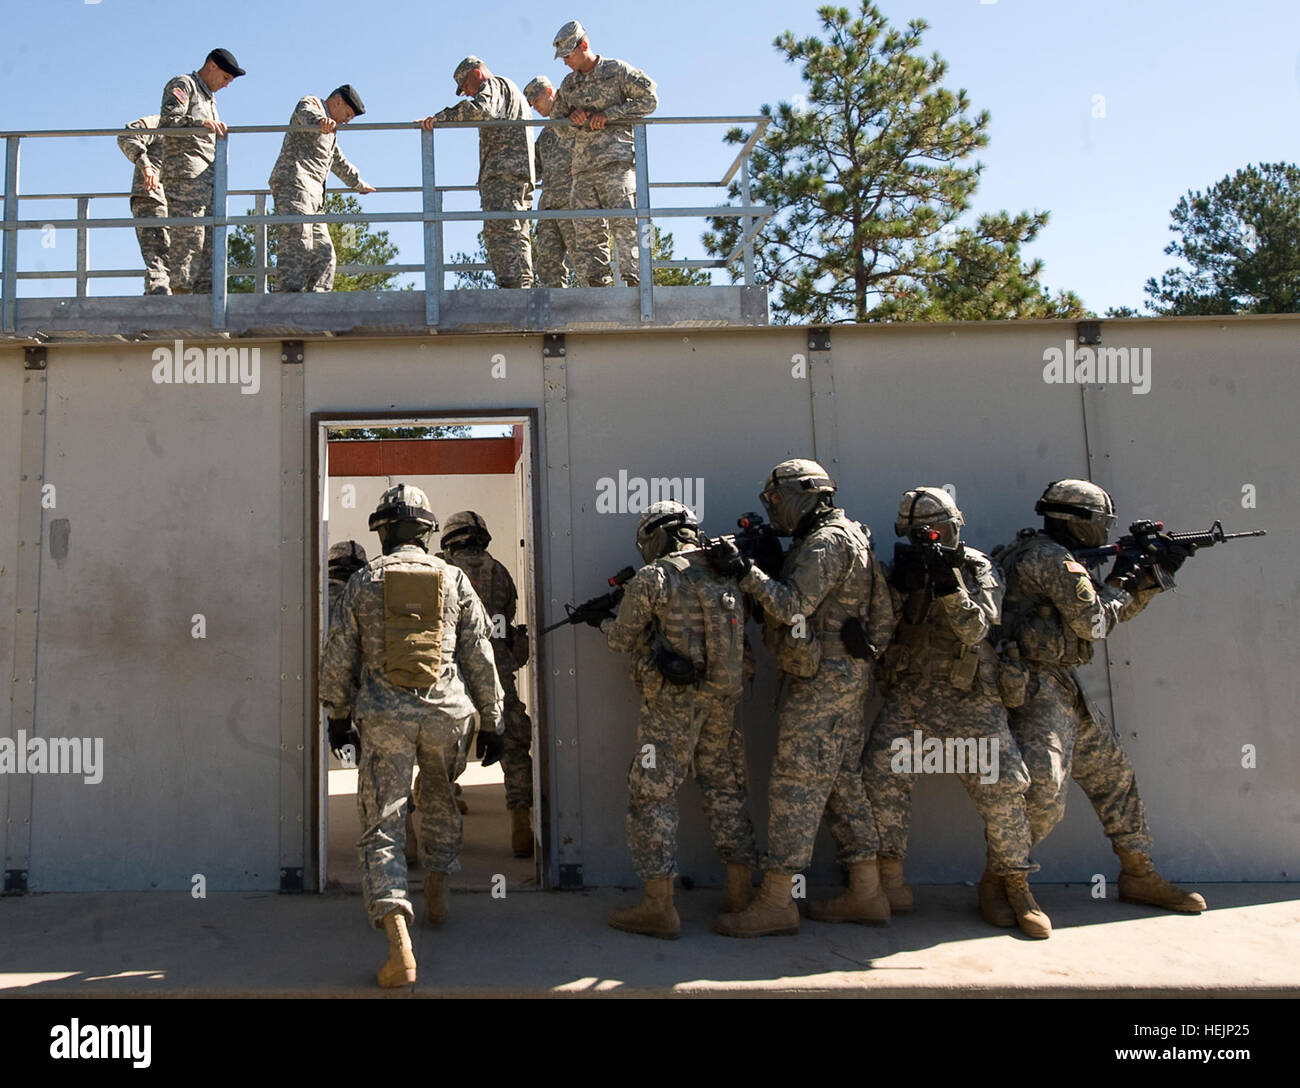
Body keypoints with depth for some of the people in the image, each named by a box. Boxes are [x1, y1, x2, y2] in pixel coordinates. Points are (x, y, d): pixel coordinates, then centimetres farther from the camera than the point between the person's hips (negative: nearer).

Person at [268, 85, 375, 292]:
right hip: (294, 183, -10)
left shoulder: (330, 134, 33)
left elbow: (339, 163, 50)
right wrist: (322, 121, -42)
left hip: (313, 193, 10)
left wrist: (359, 184, 62)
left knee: (323, 252, 0)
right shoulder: (311, 103, 7)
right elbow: (307, 115, -19)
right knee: (298, 245, -23)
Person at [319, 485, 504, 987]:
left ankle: (399, 944, -11)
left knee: (382, 826, 0)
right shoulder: (453, 580, 4)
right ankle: (437, 892, 40)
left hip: (383, 715, -2)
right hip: (446, 711, 2)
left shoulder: (363, 581, 2)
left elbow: (338, 654, 4)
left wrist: (337, 713, 18)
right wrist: (492, 718, 14)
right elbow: (479, 656, 5)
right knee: (440, 801, 26)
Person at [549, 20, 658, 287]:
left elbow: (649, 100, 0)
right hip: (583, 165, 6)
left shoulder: (616, 70, 4)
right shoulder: (569, 83, 20)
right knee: (586, 229, -2)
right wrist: (572, 116, 5)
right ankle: (596, 283, -2)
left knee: (623, 222, -15)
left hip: (615, 158, -6)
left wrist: (608, 114, -7)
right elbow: (555, 115, 30)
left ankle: (635, 280, -17)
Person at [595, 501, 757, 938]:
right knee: (726, 791, 16)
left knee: (652, 796, 3)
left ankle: (659, 907, 5)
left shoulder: (653, 578, -10)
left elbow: (625, 637, -1)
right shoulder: (726, 572, 8)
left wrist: (605, 622, 22)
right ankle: (741, 897, 23)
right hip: (723, 701, 6)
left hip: (672, 704, -6)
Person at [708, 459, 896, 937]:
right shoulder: (849, 538, 19)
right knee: (842, 781, 13)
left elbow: (792, 606, -23)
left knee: (795, 784, -7)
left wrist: (744, 570, -21)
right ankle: (866, 894, 19)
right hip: (846, 678, 10)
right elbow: (884, 611, 19)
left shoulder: (826, 542, -13)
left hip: (822, 681, -10)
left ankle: (776, 902, -3)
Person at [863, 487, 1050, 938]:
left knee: (1002, 786, -6)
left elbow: (975, 629, -12)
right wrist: (902, 587, -16)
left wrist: (949, 581, -23)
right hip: (909, 693, 2)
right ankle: (888, 875, 0)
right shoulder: (902, 568, 9)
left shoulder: (978, 567, 1)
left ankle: (1012, 883, 12)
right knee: (882, 771, -12)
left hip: (970, 699, -2)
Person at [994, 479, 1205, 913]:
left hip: (1061, 687, 11)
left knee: (1114, 772, 16)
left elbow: (1117, 611, 24)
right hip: (1036, 686, -11)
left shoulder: (1058, 558, 18)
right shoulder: (1051, 558, -13)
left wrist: (1157, 572, 17)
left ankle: (1139, 875, 27)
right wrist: (1117, 580, 2)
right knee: (1043, 791, -18)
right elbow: (1093, 623, -13)